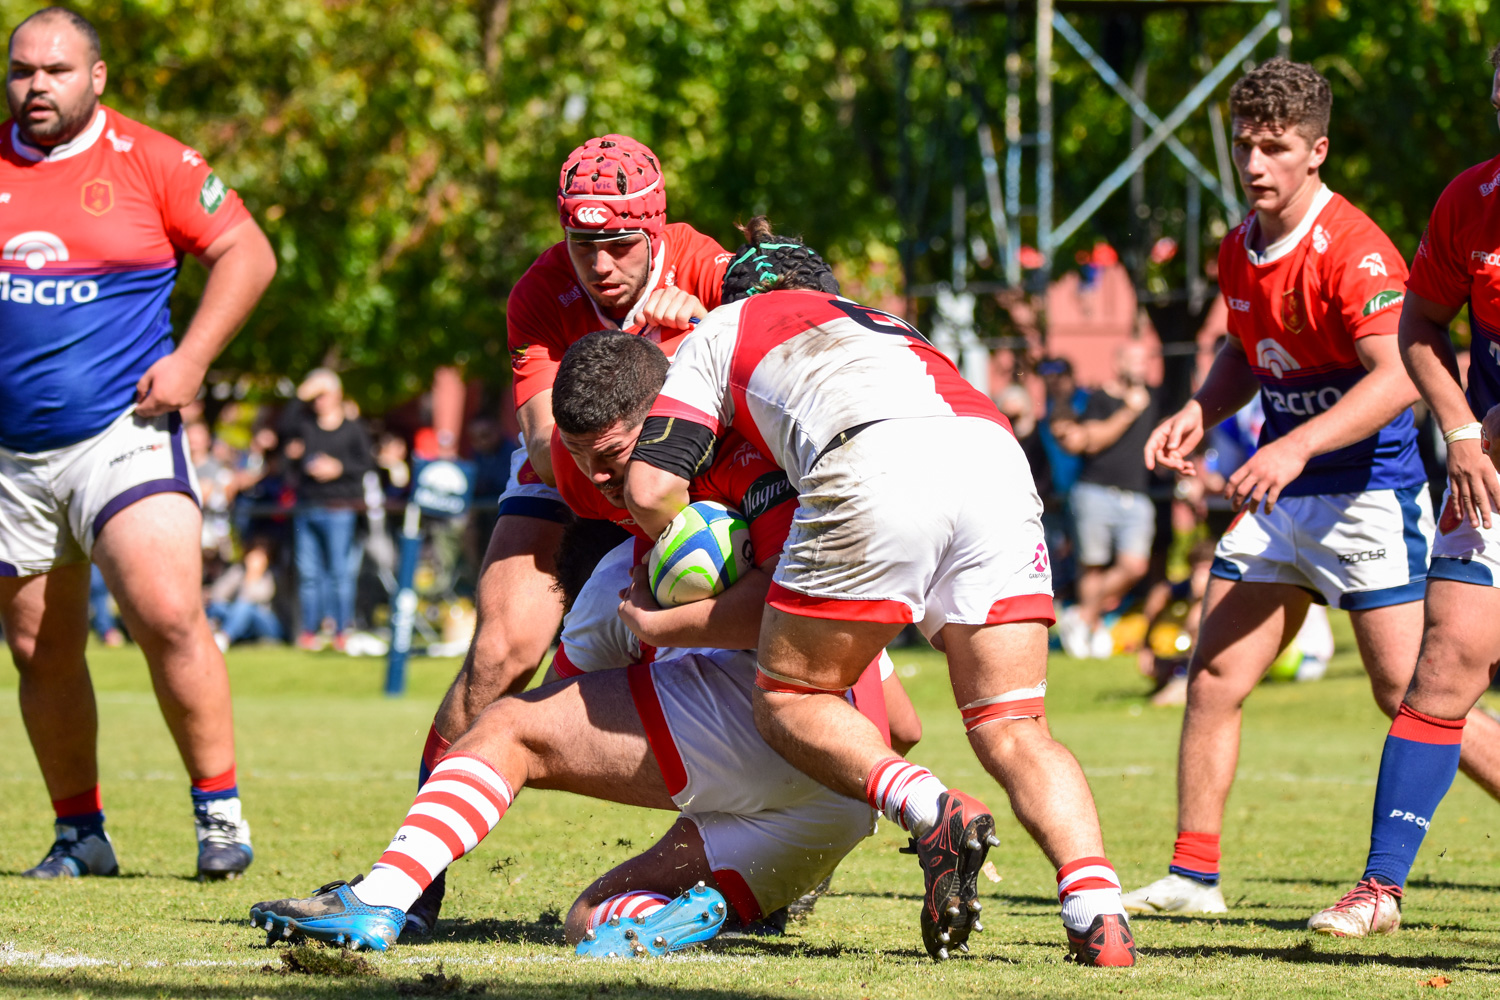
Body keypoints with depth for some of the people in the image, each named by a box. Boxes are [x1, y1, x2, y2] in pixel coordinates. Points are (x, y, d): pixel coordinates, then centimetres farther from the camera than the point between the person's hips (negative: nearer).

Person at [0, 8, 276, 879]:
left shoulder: (150, 163, -3)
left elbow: (248, 253, 1)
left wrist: (190, 360, -8)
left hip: (123, 436, -4)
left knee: (169, 617, -19)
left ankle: (221, 813, -8)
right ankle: (80, 834, 21)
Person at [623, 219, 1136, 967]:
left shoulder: (723, 330, 30)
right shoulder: (884, 327, 43)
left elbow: (650, 487, 18)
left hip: (876, 471, -4)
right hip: (996, 459, 4)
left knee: (789, 701, 13)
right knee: (1014, 731, 9)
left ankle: (931, 812, -14)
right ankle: (1098, 912, -14)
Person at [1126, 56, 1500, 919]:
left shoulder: (1354, 249, -19)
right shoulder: (1238, 251, 7)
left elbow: (1396, 376, -28)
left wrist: (1297, 446, -37)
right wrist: (1197, 416, 6)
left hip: (1369, 489, -8)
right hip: (1280, 494, 8)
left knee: (1412, 696, -10)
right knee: (1214, 677, 3)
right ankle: (1195, 875, 10)